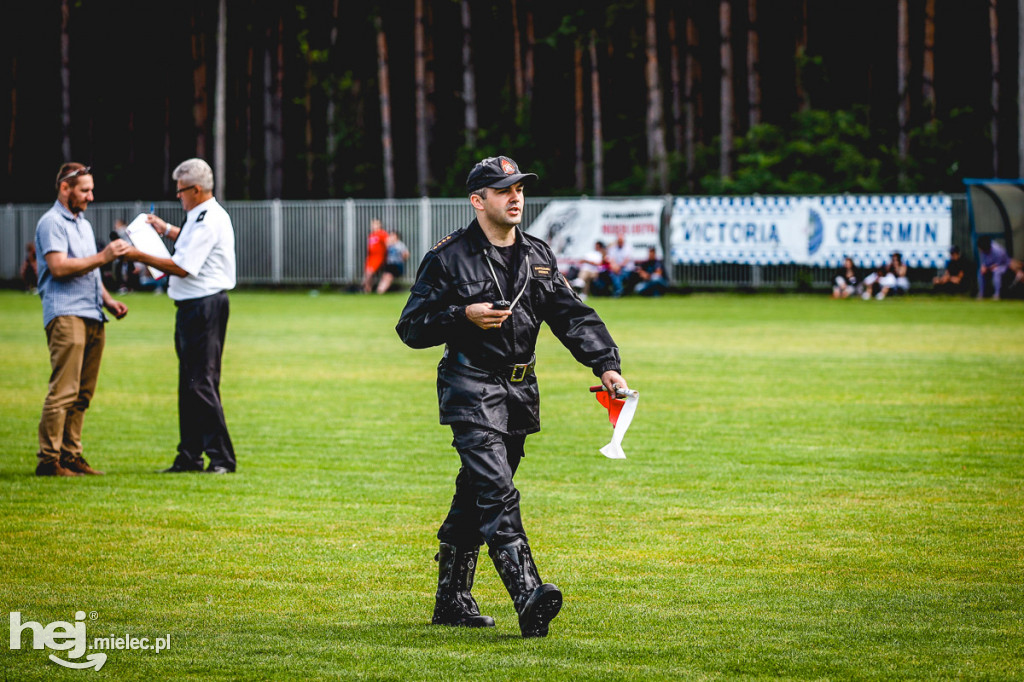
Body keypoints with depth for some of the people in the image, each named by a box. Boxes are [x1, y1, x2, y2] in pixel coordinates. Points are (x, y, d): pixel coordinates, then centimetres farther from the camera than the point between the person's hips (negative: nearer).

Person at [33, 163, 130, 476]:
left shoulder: (83, 224, 24)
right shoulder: (51, 223, -5)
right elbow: (59, 266, -17)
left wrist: (108, 300, 16)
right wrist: (103, 257, -17)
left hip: (92, 316, 9)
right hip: (65, 315, -9)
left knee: (83, 393, 8)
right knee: (63, 390, -13)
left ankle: (71, 455, 11)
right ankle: (49, 459, -12)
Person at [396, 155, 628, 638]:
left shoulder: (538, 256, 13)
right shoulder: (448, 258, -4)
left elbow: (573, 316, 8)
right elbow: (411, 328, -5)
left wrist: (606, 365, -6)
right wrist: (465, 316, -19)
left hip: (520, 394, 6)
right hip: (470, 390, -6)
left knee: (475, 496, 14)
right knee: (496, 491, -19)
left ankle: (451, 599, 25)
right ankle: (528, 598, -32)